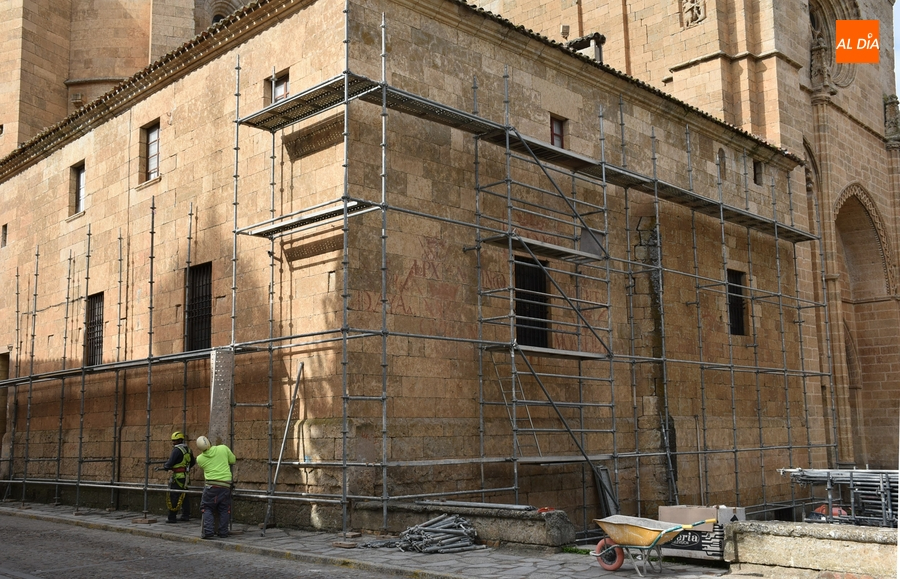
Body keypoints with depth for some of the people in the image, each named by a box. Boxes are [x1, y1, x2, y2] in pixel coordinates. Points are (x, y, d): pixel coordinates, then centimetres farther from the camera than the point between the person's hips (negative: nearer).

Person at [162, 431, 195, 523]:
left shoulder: (177, 450, -15)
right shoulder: (188, 449, 11)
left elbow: (170, 463, -16)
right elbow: (193, 462, 21)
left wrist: (164, 466, 3)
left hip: (178, 476, -9)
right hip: (186, 476, 9)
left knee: (173, 497, -3)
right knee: (184, 496, 14)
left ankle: (172, 518, -2)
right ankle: (186, 515, 17)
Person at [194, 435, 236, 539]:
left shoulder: (200, 458, 0)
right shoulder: (223, 448, -3)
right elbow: (232, 460, 9)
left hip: (211, 485, -1)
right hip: (225, 485, 1)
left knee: (207, 508, 10)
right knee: (224, 510, 11)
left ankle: (208, 531, -2)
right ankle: (223, 532, 11)